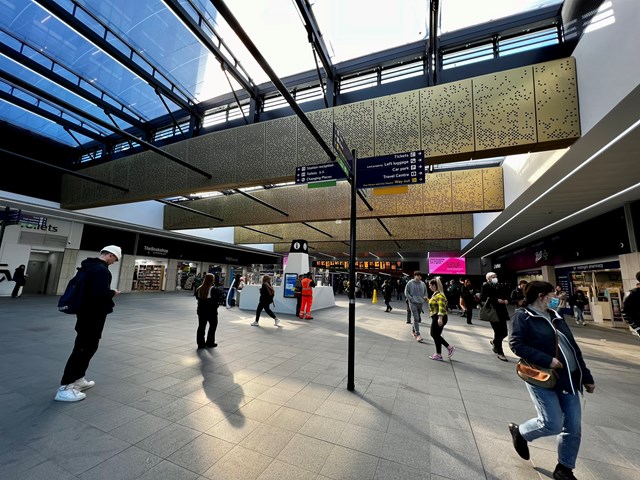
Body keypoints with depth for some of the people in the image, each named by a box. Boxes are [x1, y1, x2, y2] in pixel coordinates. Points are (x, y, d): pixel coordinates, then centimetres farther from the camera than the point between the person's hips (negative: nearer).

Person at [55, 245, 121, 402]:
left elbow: (89, 289, 18)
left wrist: (109, 293, 13)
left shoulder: (90, 266, 10)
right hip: (93, 317, -11)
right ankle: (64, 388, 5)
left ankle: (78, 380, 30)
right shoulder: (102, 270, -23)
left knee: (89, 347, 20)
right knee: (83, 349, -1)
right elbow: (101, 294, -32)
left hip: (86, 314, 11)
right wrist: (113, 293, -13)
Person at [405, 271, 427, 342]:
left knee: (419, 319, 15)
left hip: (420, 303, 5)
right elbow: (406, 292, -1)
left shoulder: (423, 284, 6)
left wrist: (425, 297, -3)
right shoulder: (410, 283, -5)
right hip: (413, 303, -5)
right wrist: (411, 298, -12)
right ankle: (418, 334, -8)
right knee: (416, 318, -12)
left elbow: (425, 292, 17)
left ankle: (413, 330, 36)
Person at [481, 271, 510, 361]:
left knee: (504, 332, 7)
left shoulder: (497, 286, 17)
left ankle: (494, 342, 36)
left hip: (501, 312, 7)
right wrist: (496, 300, -20)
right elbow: (483, 299, -16)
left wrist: (505, 300, 1)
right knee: (498, 332, -2)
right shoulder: (485, 286, -6)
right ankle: (499, 353, 13)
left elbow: (502, 296, 23)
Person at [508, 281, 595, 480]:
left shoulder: (555, 316, 12)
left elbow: (573, 348, 18)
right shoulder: (523, 316, -12)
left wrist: (586, 376, 17)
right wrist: (547, 360, -21)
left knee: (573, 428, 10)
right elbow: (516, 344, -19)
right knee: (553, 424, -9)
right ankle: (519, 432, 20)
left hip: (568, 378, 7)